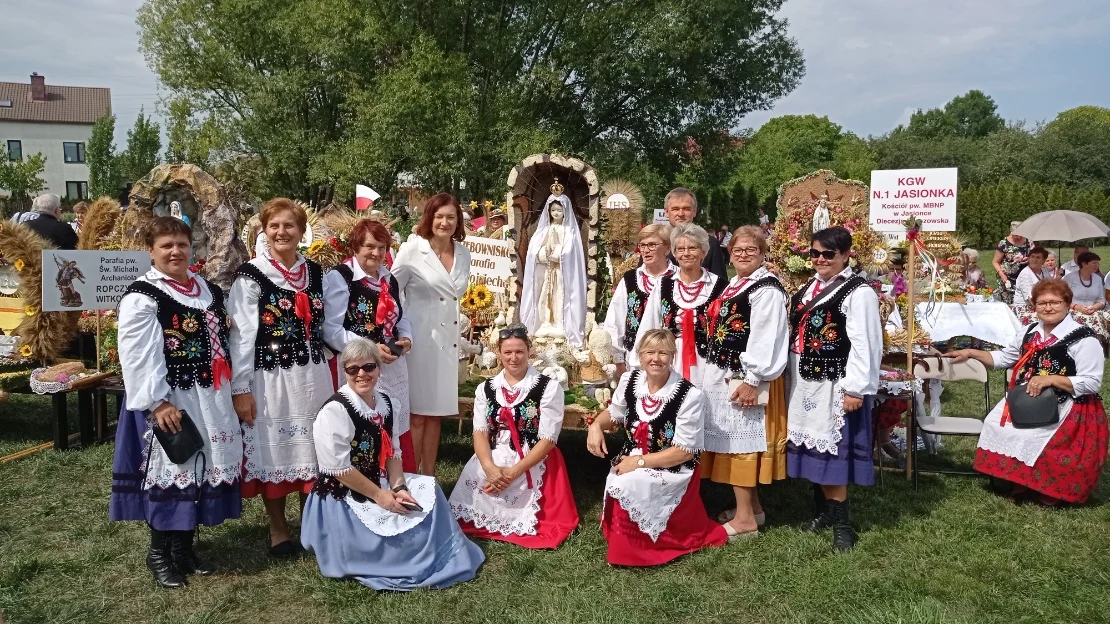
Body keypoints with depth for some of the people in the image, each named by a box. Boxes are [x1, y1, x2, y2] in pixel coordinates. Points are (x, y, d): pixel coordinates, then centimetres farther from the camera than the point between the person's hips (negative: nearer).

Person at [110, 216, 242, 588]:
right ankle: (159, 553, 17)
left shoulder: (208, 289, 12)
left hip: (209, 398, 7)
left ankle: (184, 547, 26)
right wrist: (157, 402, -22)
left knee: (202, 468, 12)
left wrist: (231, 390, 15)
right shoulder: (142, 295, -9)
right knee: (169, 470, 0)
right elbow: (136, 357, -16)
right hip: (168, 401, -7)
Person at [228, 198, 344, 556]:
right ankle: (278, 530, 24)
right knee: (274, 450, 7)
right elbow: (242, 335, -9)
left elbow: (332, 327, 9)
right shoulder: (251, 275, -6)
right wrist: (240, 388, -12)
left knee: (313, 447, 12)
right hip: (270, 378, -4)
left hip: (313, 376, 4)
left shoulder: (316, 273, 8)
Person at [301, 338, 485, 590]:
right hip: (342, 499, -8)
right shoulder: (335, 410, -21)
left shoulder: (384, 403, 3)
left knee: (428, 492, 1)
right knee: (394, 531, -19)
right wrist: (379, 496, -20)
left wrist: (399, 488, -10)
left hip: (380, 484, 8)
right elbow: (339, 469, -23)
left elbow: (392, 453, 5)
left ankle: (438, 556, 16)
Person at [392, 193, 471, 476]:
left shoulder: (463, 254, 7)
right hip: (418, 338, -5)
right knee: (416, 414, 0)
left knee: (435, 412, 12)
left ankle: (429, 478, 22)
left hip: (447, 339, 5)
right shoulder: (412, 249, -8)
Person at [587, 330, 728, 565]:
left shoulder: (690, 395, -18)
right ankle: (622, 539, 4)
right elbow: (614, 413, 17)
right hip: (630, 462, 5)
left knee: (627, 487, -29)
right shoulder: (629, 380, -3)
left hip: (672, 471, -4)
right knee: (615, 483, -27)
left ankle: (629, 549, -3)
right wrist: (596, 425, -6)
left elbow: (685, 451, -15)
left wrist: (639, 462, -19)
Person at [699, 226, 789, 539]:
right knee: (731, 440, 14)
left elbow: (765, 340, -20)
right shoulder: (732, 286, 16)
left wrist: (752, 380, -24)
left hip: (745, 378, -10)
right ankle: (752, 507, 26)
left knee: (739, 441, -5)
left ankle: (745, 519, 4)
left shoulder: (766, 289, -13)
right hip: (723, 375, 10)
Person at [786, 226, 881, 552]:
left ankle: (841, 521, 10)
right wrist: (791, 379, 16)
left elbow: (865, 345, -16)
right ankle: (824, 511, 27)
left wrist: (855, 389, -19)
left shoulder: (858, 292, -12)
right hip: (805, 382, 8)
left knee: (831, 450, -3)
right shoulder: (808, 288, 13)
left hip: (836, 385, -7)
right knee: (813, 449, 13)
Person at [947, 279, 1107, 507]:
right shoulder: (1031, 332, 10)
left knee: (1030, 435, -25)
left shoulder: (1083, 339, -12)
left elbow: (1092, 383, -17)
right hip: (1028, 399, 7)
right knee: (995, 422, -11)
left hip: (1066, 406, -7)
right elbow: (1003, 357, 19)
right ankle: (1017, 480, 3)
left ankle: (1049, 489, 0)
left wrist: (1051, 379, -25)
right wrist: (971, 353, 10)